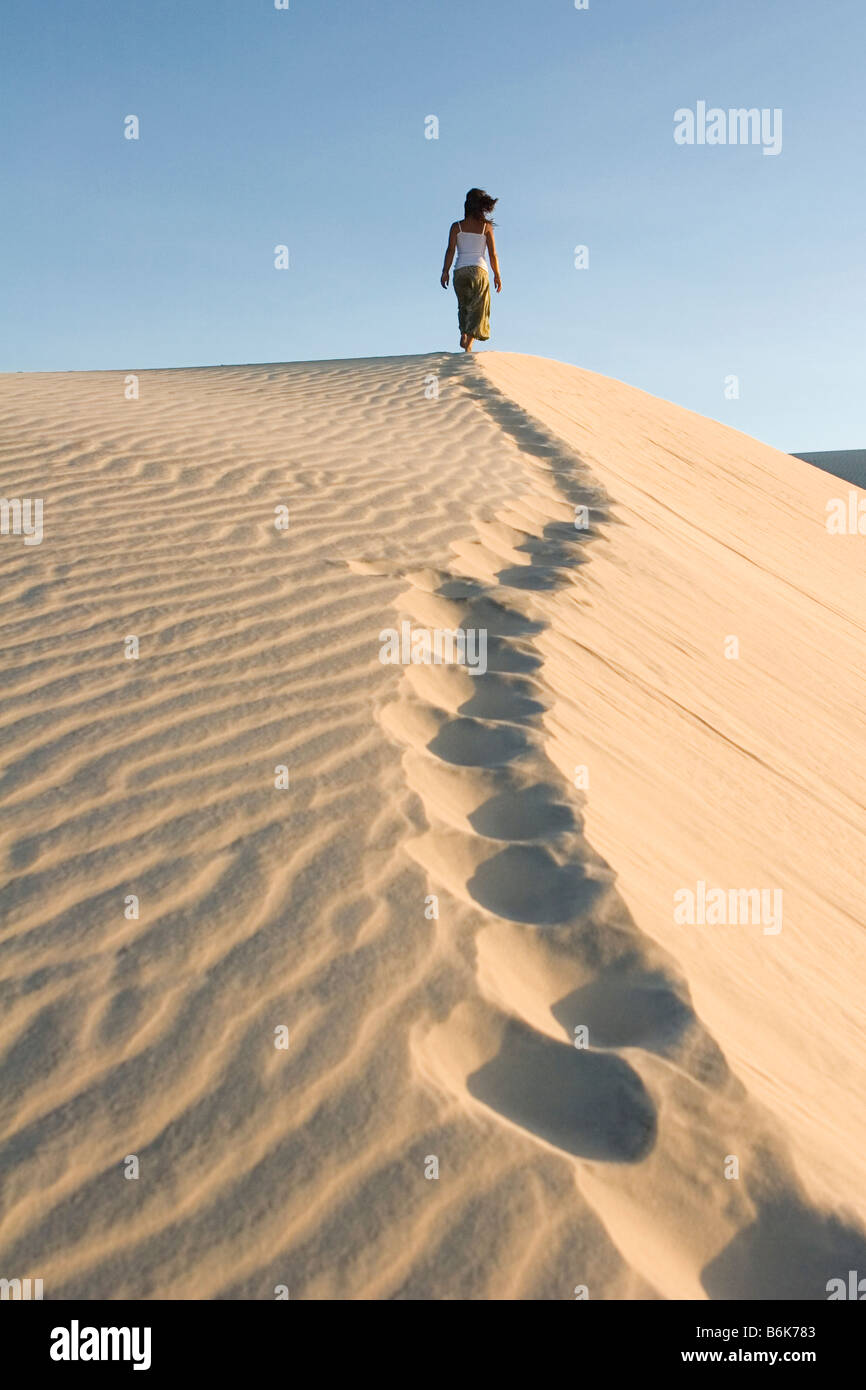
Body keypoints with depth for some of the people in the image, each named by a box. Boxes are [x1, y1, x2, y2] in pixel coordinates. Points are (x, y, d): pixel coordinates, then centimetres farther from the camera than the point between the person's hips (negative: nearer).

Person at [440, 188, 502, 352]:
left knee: (464, 306, 22)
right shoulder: (486, 226, 5)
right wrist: (497, 275, 9)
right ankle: (469, 344, -11)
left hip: (460, 270, 2)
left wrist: (445, 272, -2)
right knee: (477, 309, 3)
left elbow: (450, 250, -3)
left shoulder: (457, 226, 6)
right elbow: (492, 253, 2)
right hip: (479, 270, -1)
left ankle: (463, 335, 4)